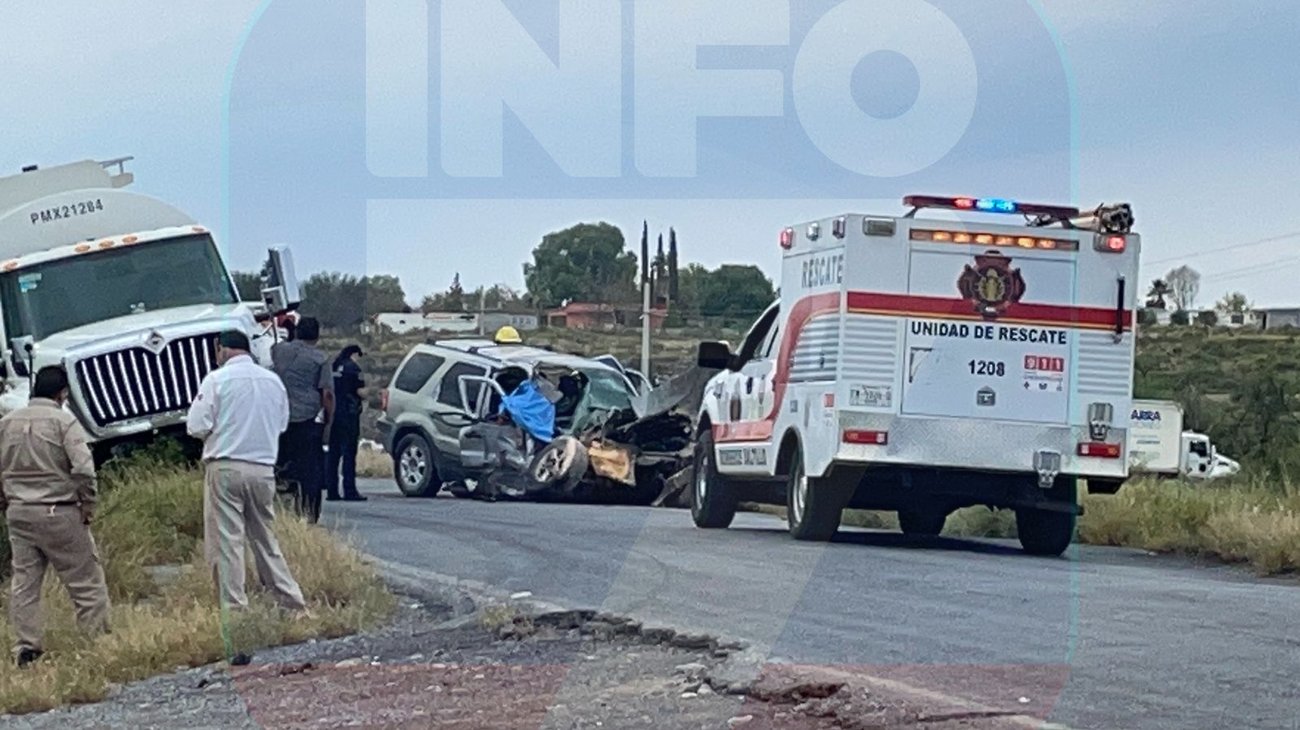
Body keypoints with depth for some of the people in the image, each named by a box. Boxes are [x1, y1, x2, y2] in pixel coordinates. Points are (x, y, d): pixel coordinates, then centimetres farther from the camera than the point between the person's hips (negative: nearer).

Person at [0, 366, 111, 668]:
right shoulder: (64, 421, -10)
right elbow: (83, 468, -18)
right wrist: (88, 504, -6)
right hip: (59, 513, -5)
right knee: (86, 581, 4)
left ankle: (26, 648, 9)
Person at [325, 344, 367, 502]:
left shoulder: (333, 366, 11)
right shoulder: (353, 368, -8)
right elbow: (360, 391, -12)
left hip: (332, 414, 6)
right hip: (348, 413, -6)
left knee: (333, 453, 9)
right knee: (349, 453, -5)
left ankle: (331, 490, 8)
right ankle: (349, 490, -7)